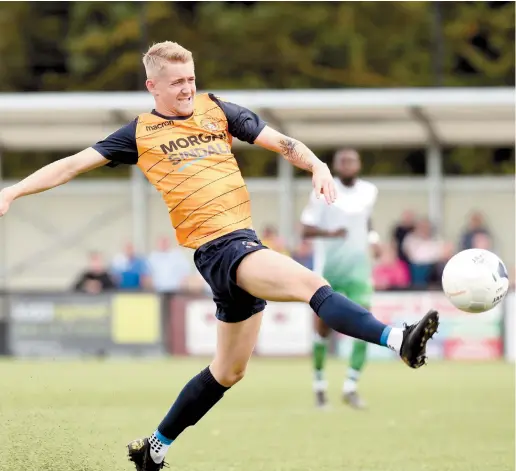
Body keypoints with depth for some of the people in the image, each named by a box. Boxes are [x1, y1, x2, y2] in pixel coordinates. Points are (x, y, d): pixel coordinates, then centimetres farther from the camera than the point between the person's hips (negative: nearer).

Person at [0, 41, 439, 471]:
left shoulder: (216, 110, 14)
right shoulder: (140, 133, 5)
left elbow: (280, 141, 12)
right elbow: (73, 165, 7)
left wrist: (317, 166, -8)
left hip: (246, 242, 6)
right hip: (216, 247, -6)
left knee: (228, 371, 15)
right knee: (310, 283, -29)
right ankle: (399, 340, -44)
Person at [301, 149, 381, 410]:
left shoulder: (369, 191, 5)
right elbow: (306, 229, -11)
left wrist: (372, 237, 5)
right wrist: (330, 233, -28)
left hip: (358, 269, 3)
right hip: (328, 269, -3)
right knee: (323, 328, 3)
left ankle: (350, 388, -7)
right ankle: (319, 382, 24)